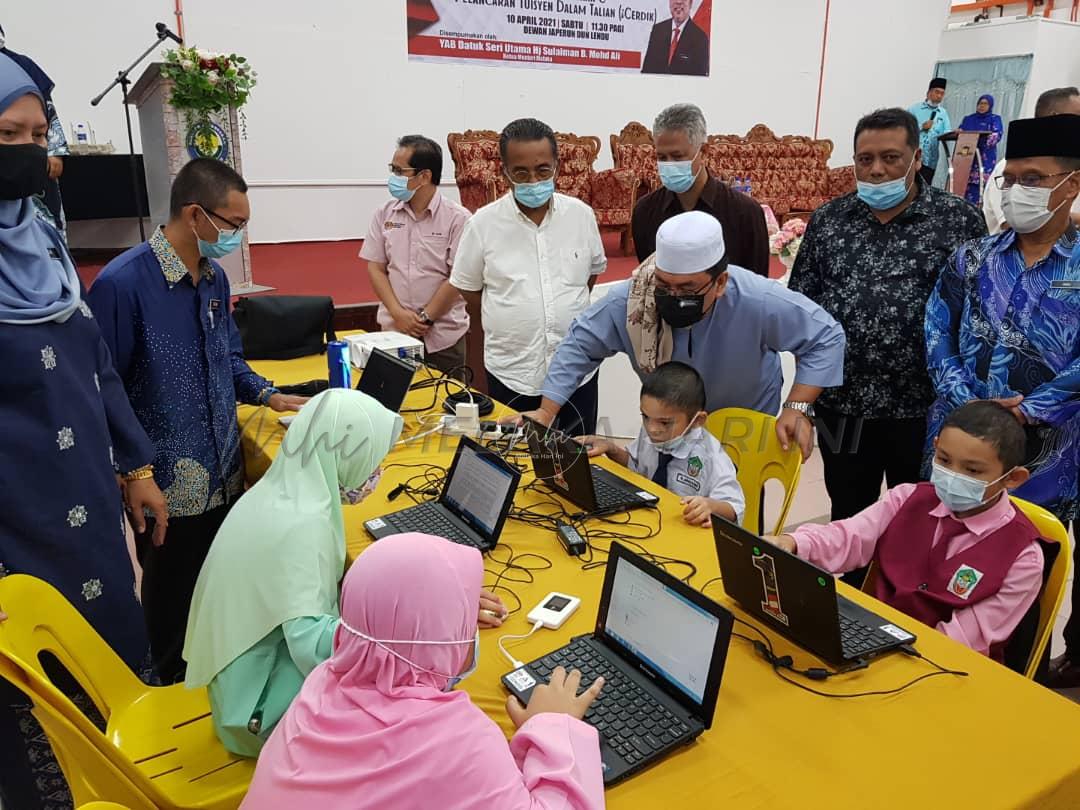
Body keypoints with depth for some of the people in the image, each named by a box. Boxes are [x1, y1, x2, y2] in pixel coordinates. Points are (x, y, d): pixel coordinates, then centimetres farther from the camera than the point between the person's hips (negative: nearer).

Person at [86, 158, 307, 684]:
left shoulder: (214, 276, 5)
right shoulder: (122, 283, -20)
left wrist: (268, 395, 5)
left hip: (224, 472, 7)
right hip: (169, 484, -7)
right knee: (175, 597, 13)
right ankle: (174, 687, 36)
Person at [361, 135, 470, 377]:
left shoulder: (457, 218, -8)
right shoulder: (384, 214, 5)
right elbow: (375, 268, 5)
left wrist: (425, 318, -11)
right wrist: (398, 313, -8)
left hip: (443, 336, -3)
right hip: (394, 330, 3)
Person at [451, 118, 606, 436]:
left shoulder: (581, 214, -1)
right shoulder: (484, 222, -7)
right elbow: (468, 288, 5)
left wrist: (566, 315, 11)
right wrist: (509, 322, 5)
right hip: (510, 373, -1)